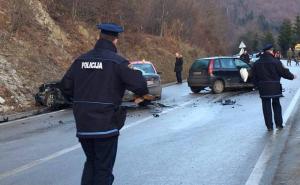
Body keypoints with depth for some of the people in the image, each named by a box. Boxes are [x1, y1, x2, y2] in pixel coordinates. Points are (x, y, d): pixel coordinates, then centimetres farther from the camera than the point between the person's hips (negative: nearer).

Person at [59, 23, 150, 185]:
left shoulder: (81, 60, 5)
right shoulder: (117, 62, -10)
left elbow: (65, 87, 8)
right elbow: (140, 86, -16)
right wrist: (141, 93, 7)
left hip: (83, 126, 5)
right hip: (106, 125, -5)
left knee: (91, 162, 23)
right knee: (103, 168, 7)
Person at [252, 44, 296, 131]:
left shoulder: (256, 64, 4)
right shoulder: (275, 62, -9)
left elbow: (254, 78, 8)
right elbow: (284, 72, -4)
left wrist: (258, 86, 19)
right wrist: (292, 76, 13)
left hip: (263, 89, 2)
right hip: (275, 88, -2)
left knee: (266, 107, 5)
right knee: (276, 105, 14)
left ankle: (269, 126, 5)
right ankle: (279, 124, 17)